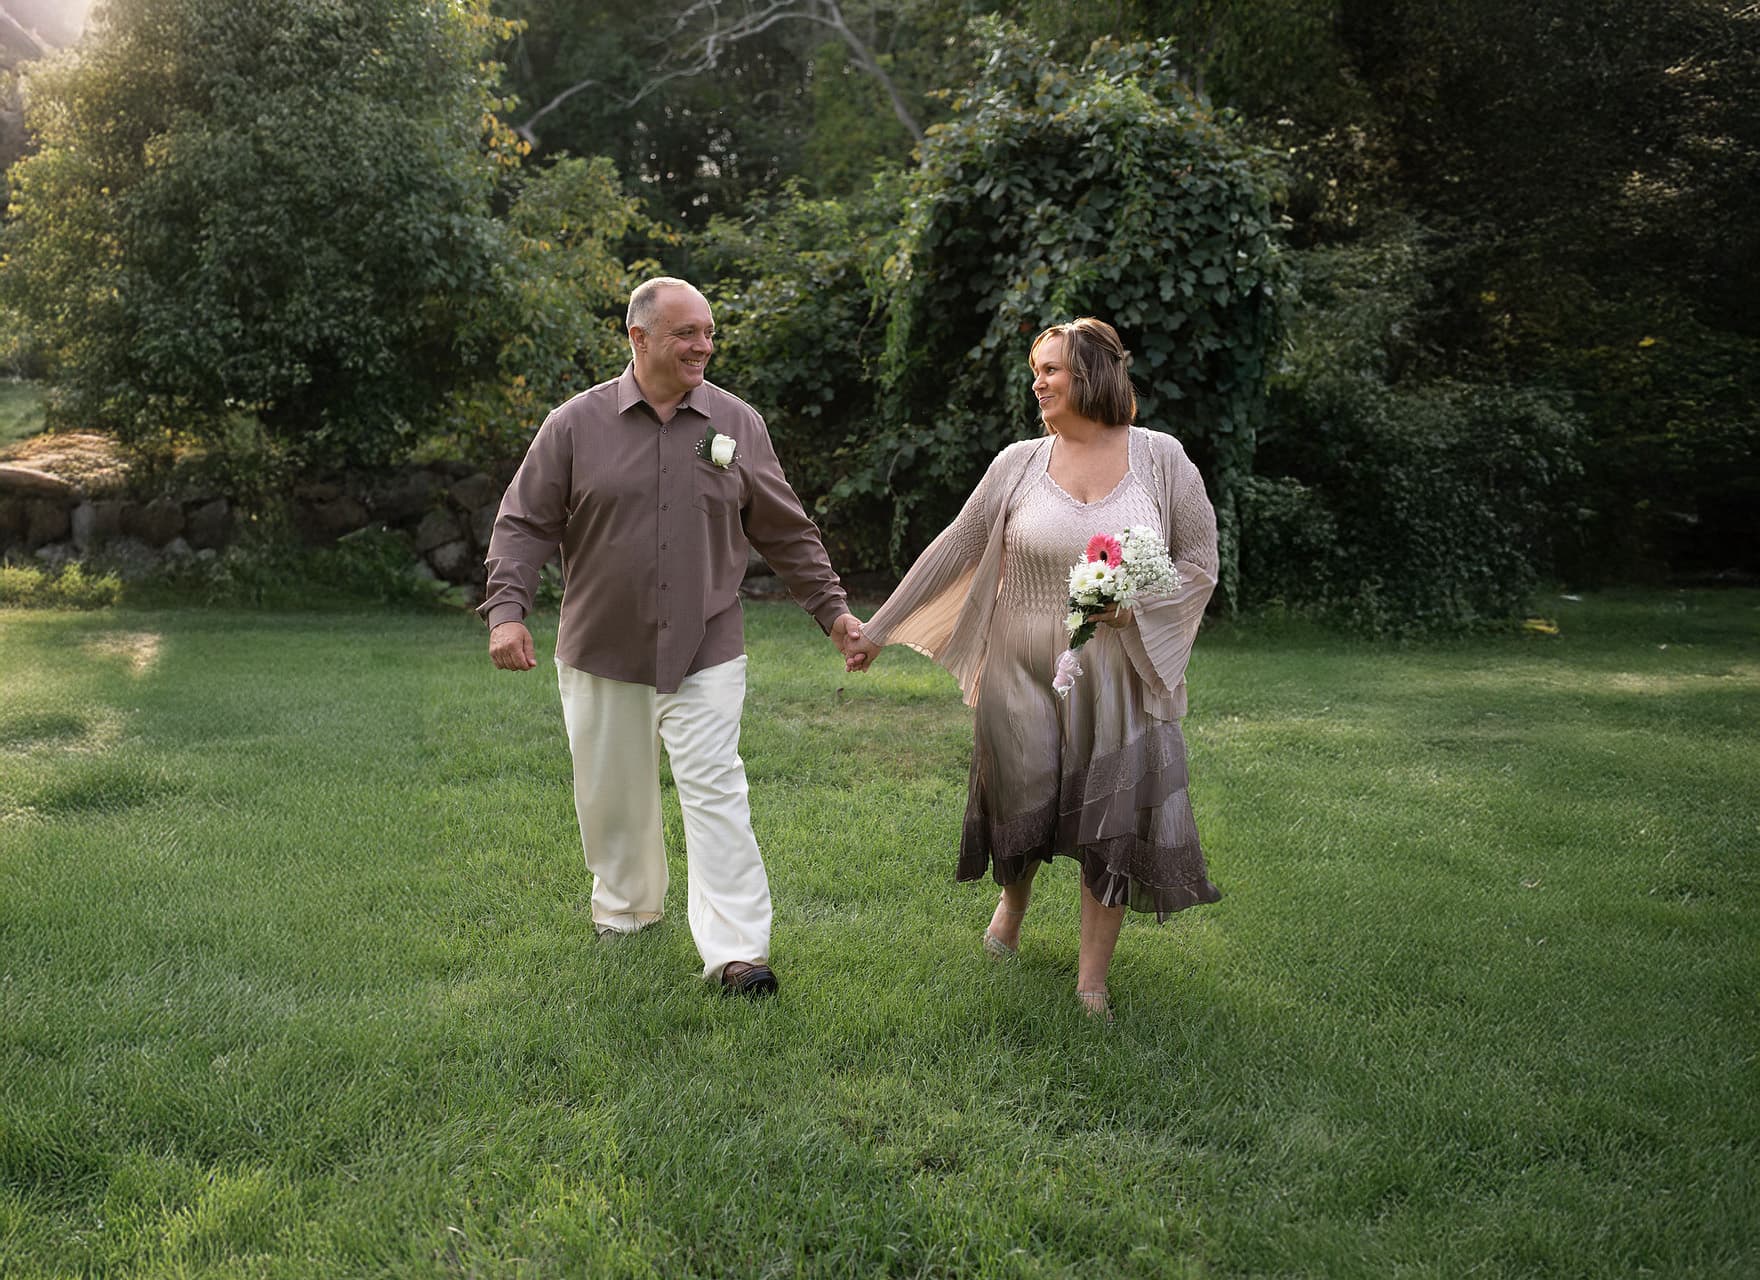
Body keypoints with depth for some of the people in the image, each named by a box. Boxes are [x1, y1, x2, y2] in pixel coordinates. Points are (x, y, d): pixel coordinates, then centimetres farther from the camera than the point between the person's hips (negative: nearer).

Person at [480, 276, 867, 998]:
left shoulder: (737, 424, 3)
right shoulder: (576, 425, -2)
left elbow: (786, 532, 11)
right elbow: (526, 524, 0)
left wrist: (832, 608, 9)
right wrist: (506, 609, -13)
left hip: (704, 653, 0)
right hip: (601, 651, 1)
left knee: (716, 790, -8)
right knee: (611, 795, 13)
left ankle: (736, 952, -8)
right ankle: (625, 906, 35)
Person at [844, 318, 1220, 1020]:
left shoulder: (1160, 458, -2)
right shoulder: (1020, 462, 1)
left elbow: (1200, 559, 3)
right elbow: (956, 547, 3)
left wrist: (1137, 602, -15)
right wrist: (878, 628, 3)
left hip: (1115, 672, -1)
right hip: (1022, 670, 1)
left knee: (1111, 822, 1)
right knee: (1022, 805, 10)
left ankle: (1091, 982, 15)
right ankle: (1013, 900, 45)